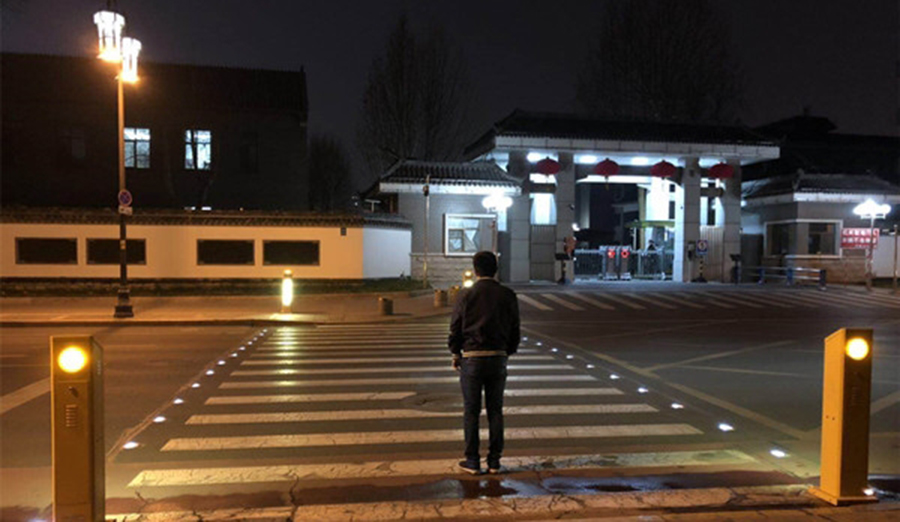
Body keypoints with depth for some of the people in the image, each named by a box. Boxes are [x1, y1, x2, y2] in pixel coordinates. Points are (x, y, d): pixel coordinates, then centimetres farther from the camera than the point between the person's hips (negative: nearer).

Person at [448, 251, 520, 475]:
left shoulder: (467, 296, -7)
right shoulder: (508, 296, 1)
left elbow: (455, 328, -3)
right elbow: (514, 330, 6)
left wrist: (455, 354, 11)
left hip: (472, 358, -3)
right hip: (498, 358, 3)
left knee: (471, 411, 6)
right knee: (495, 410, 10)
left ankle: (472, 461, 11)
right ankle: (494, 461, 15)